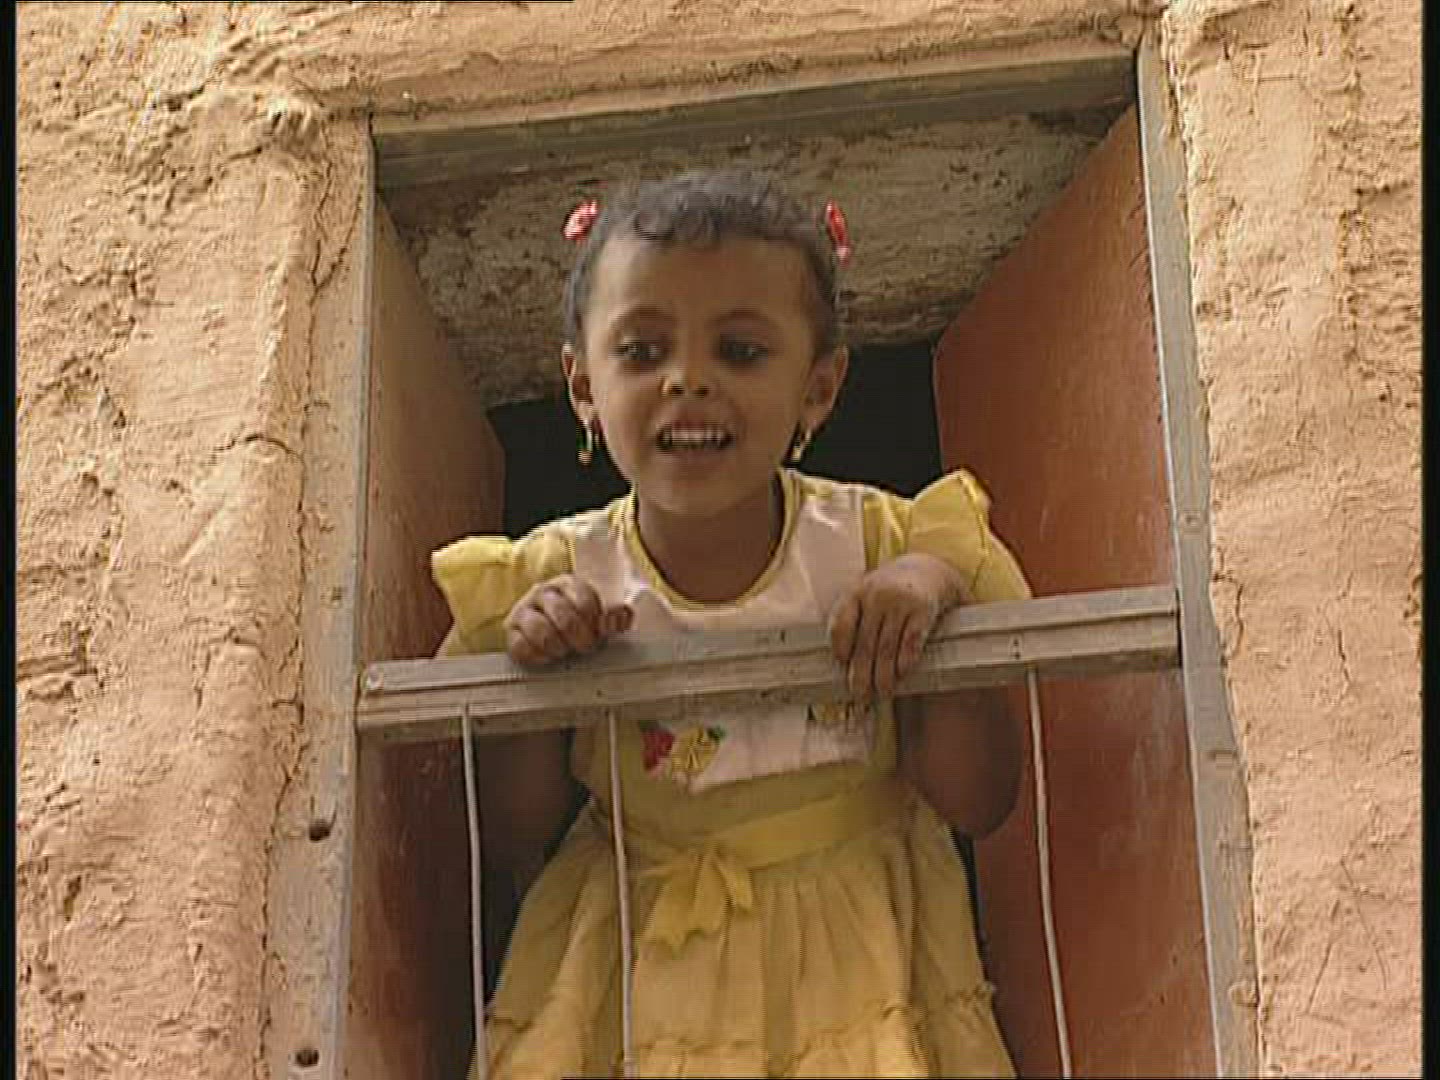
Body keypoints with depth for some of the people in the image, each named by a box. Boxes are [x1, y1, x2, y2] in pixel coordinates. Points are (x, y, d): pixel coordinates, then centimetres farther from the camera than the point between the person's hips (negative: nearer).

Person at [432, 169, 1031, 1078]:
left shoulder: (882, 549, -11)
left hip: (852, 960, 1)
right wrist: (528, 667, -18)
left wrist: (939, 597, -22)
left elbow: (977, 806, -10)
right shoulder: (556, 579, -9)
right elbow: (515, 837, -2)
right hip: (641, 973, 0)